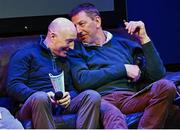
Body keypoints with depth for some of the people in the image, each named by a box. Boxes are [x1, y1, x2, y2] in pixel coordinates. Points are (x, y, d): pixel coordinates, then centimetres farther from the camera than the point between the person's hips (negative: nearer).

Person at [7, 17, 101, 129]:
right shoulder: (26, 54, 7)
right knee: (40, 97, -40)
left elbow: (71, 89, 26)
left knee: (93, 95, -22)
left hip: (61, 107, 5)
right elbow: (13, 86, -4)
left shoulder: (65, 60, 27)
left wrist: (70, 96, -2)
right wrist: (45, 96, -20)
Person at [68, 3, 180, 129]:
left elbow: (157, 74, 11)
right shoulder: (76, 49, 18)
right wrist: (123, 69, 1)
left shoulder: (123, 43, 21)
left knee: (166, 86, -25)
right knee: (113, 116, -38)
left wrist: (144, 38, 5)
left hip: (130, 98, 3)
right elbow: (81, 81, -3)